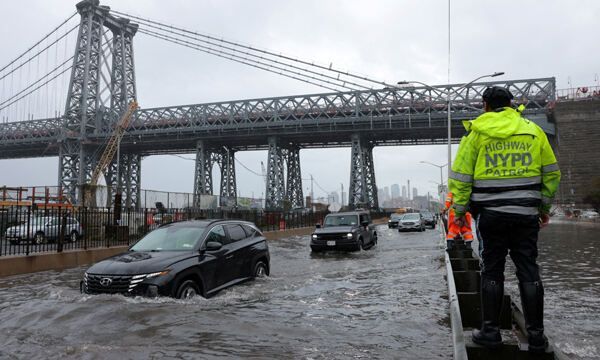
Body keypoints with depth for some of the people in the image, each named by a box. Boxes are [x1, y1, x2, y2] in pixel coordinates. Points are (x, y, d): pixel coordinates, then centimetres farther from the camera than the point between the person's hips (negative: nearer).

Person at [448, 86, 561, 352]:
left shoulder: (476, 132, 1)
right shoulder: (533, 130, 8)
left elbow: (460, 176, -3)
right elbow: (551, 173, 11)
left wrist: (460, 210, 6)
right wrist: (544, 206, 20)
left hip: (490, 213, -2)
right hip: (526, 213, 2)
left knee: (492, 272, 6)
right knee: (528, 271, 8)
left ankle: (490, 331, 11)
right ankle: (536, 335, 13)